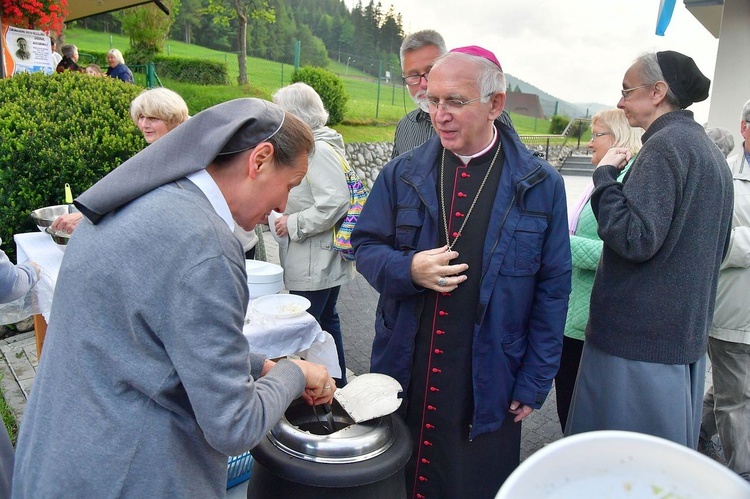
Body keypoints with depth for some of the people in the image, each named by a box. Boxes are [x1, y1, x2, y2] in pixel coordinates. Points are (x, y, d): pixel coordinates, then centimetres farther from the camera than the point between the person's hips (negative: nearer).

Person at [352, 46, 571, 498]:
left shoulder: (540, 185, -5)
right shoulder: (403, 173, 0)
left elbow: (552, 290, -1)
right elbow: (366, 248, 5)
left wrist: (535, 381, -1)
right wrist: (408, 270, -17)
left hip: (487, 385, -1)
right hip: (403, 375, 2)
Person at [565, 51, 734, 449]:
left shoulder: (664, 145, -15)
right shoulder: (710, 152, 16)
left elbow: (636, 239, -23)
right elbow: (717, 248, 23)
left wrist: (606, 174, -14)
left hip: (639, 337, -10)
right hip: (687, 334, 10)